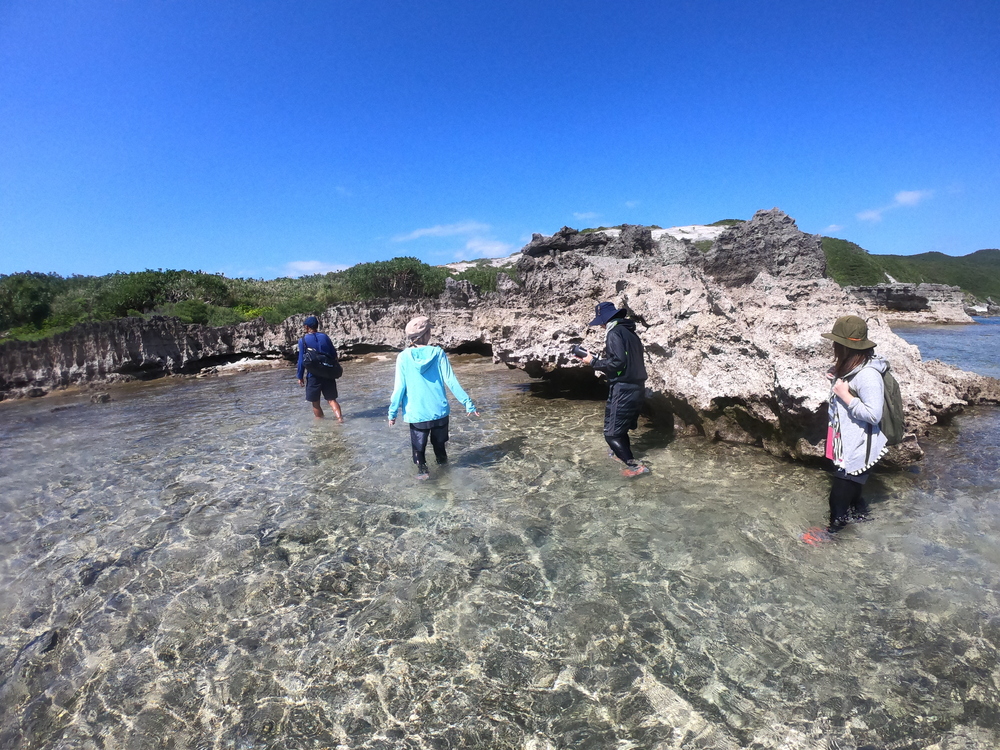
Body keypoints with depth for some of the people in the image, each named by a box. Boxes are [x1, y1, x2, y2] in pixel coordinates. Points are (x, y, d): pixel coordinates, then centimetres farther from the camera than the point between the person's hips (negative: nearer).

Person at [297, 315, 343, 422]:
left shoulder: (303, 340, -6)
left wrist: (300, 377, 2)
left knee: (315, 403, 10)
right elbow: (334, 354, 7)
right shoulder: (325, 337, 4)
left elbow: (301, 360, -6)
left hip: (313, 375, -3)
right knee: (331, 399, 6)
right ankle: (340, 418, -11)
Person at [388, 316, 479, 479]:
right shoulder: (438, 353, -9)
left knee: (419, 444, 16)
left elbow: (400, 387, -10)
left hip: (416, 412, -1)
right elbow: (451, 381, -11)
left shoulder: (403, 357, -10)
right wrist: (468, 403, -5)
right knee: (439, 441, 24)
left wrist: (392, 412, 0)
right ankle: (442, 462, 42)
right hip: (439, 409, 2)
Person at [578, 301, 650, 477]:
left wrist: (593, 362, -10)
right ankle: (623, 454, 41)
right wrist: (600, 361, 15)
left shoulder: (614, 333, -12)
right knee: (621, 428, 25)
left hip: (623, 390, -9)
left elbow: (617, 362, -22)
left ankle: (634, 466, 1)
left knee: (612, 433, -1)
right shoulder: (630, 332, 16)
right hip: (637, 388, 9)